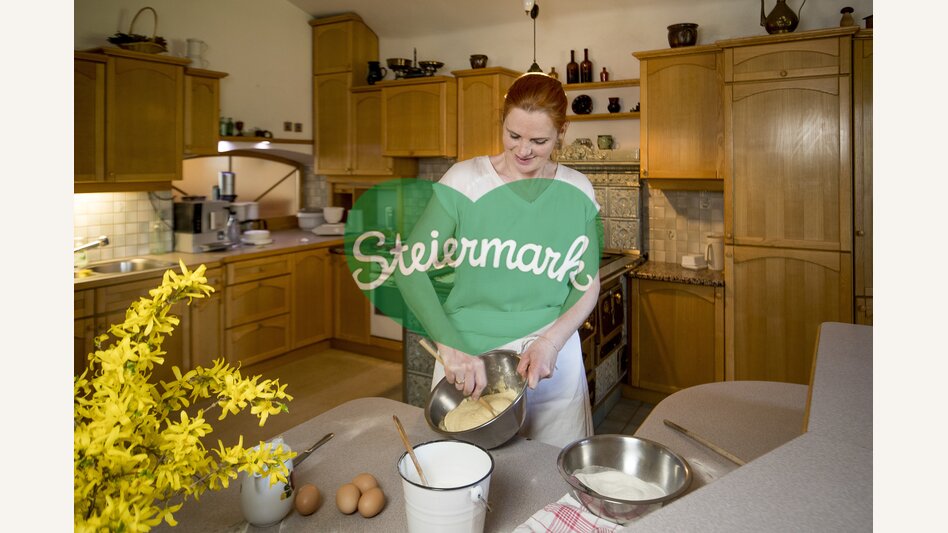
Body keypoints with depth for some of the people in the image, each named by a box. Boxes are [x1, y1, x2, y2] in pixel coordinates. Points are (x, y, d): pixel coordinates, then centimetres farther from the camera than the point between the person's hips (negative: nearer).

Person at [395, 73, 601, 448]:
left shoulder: (577, 192, -1)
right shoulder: (465, 181, -9)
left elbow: (587, 284, 4)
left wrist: (551, 342, -13)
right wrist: (450, 346, -22)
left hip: (552, 358, 2)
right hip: (469, 357, -1)